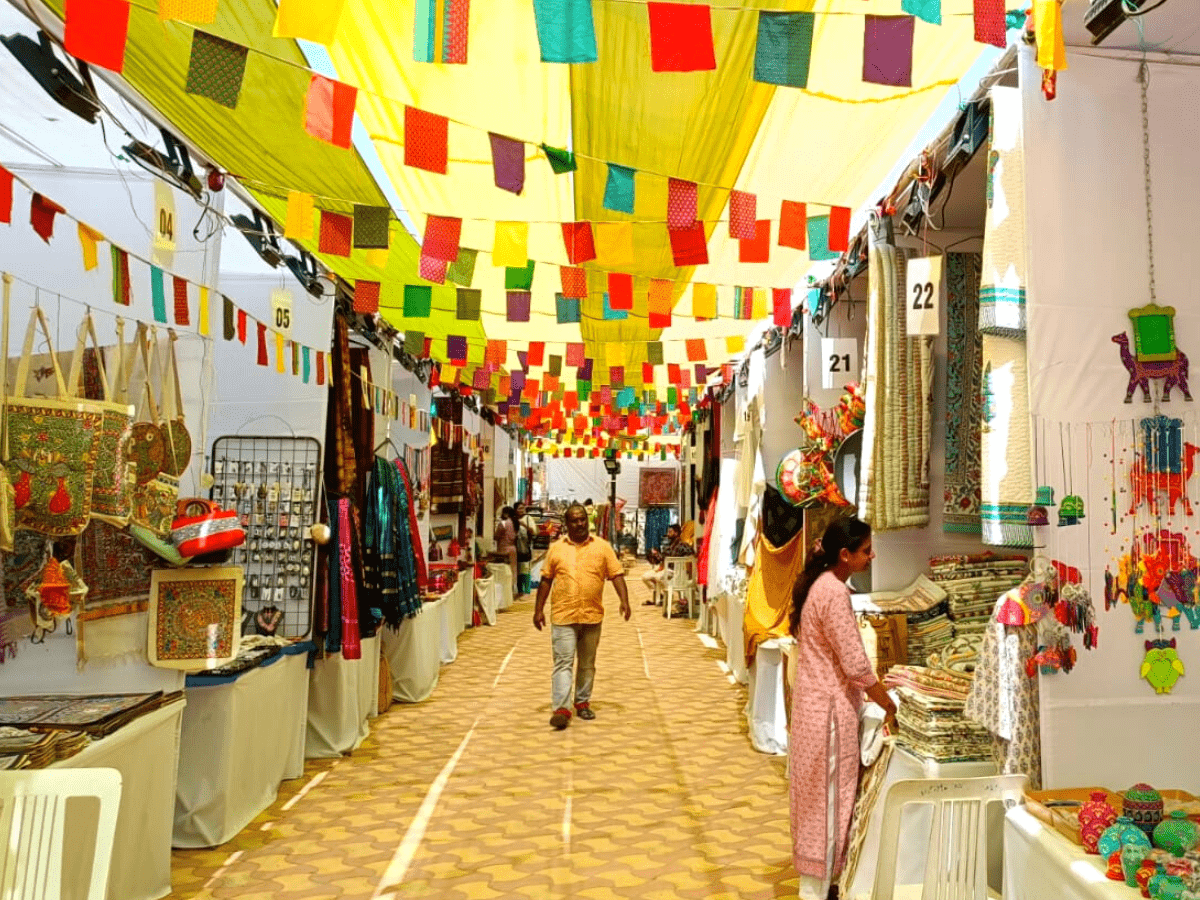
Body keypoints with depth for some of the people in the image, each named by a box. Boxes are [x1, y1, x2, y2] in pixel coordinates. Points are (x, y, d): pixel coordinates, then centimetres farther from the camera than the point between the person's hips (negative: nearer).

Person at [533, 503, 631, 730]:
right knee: (563, 662, -6)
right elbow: (546, 580, 8)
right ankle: (560, 708, -7)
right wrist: (538, 609, 5)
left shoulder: (602, 547, 4)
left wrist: (624, 600, -12)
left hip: (592, 616, 1)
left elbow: (616, 575, 0)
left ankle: (582, 702, 26)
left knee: (587, 663, 13)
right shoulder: (556, 548, 5)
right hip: (563, 616, -1)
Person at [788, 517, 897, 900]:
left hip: (816, 700, 10)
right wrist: (890, 707, -9)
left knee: (817, 796, 18)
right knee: (827, 797, 3)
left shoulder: (821, 583, 8)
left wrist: (877, 694, 15)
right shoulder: (834, 592, -22)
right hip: (829, 708, -10)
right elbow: (855, 664, -21)